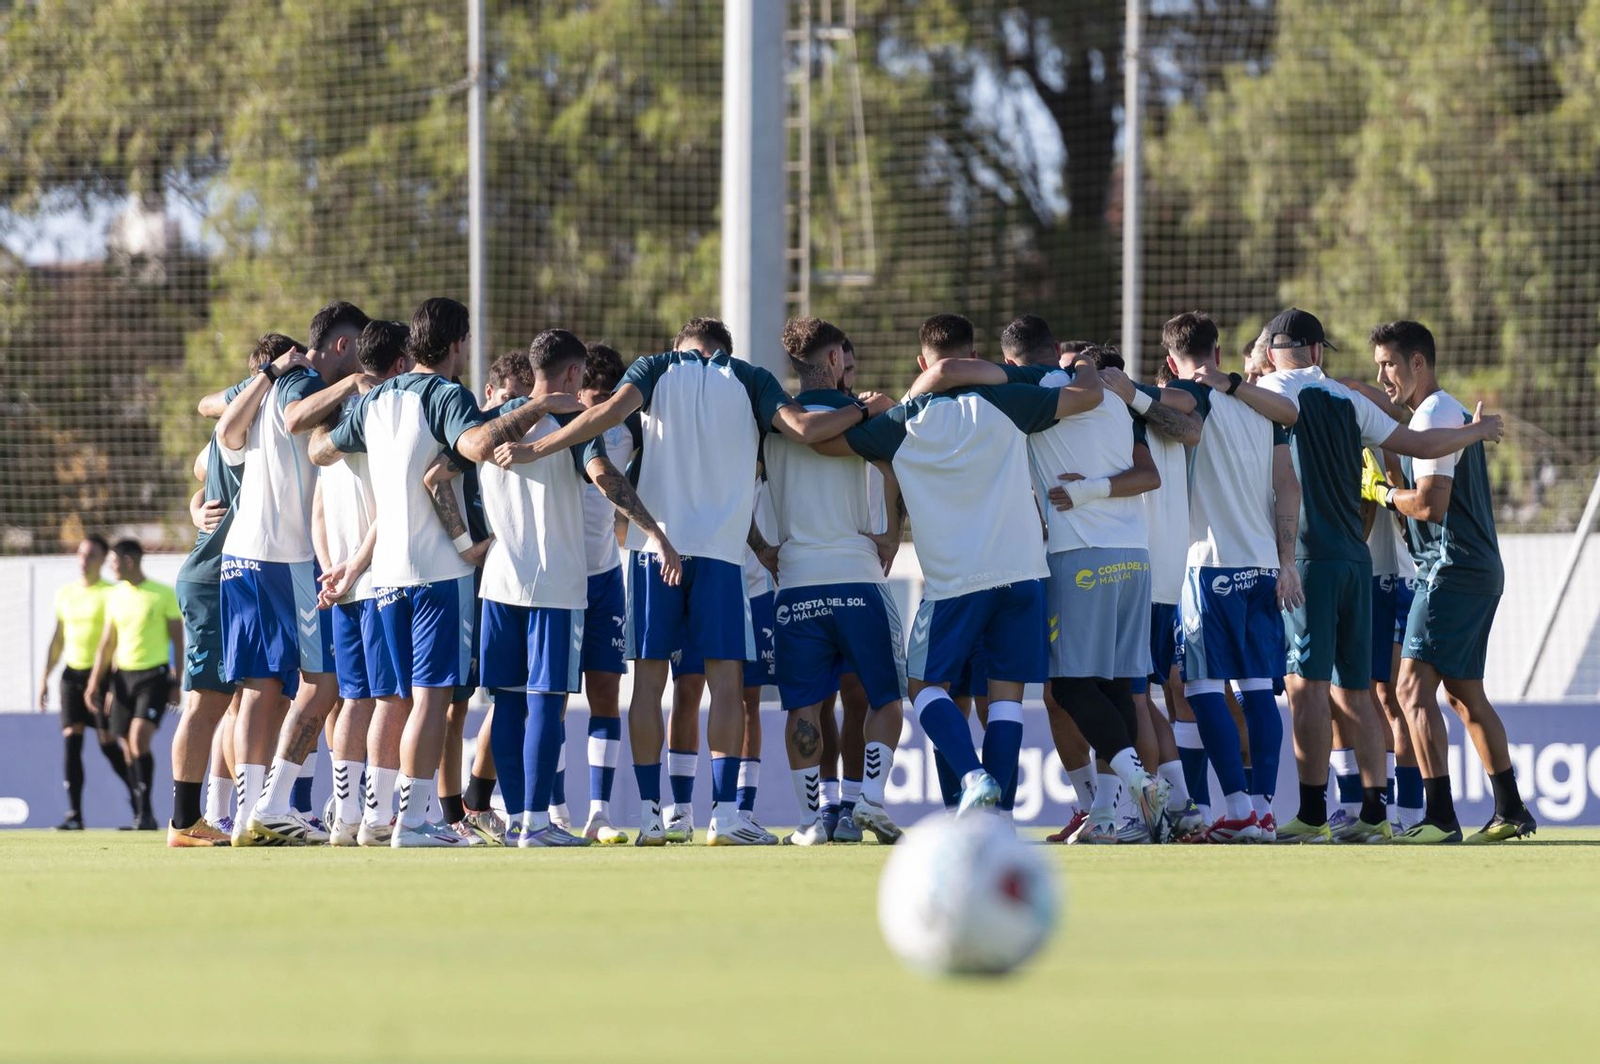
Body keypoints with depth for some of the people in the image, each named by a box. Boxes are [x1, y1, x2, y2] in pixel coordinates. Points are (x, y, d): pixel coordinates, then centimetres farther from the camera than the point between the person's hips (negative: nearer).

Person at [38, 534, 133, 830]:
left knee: (108, 742, -5)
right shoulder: (65, 594, 14)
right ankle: (74, 814, -7)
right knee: (71, 739, -6)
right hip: (72, 672, 5)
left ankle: (140, 802, 11)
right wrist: (45, 676, 13)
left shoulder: (110, 594, -3)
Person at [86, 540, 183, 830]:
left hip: (154, 675, -5)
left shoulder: (163, 594, -3)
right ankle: (143, 817, 12)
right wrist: (95, 683, 10)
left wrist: (178, 683, -2)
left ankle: (145, 810, -17)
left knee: (139, 738, -21)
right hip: (123, 675, 5)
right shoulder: (115, 596, 11)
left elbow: (178, 640, 1)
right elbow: (107, 644, 16)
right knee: (129, 749, 3)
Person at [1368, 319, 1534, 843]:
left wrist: (1387, 495, -3)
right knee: (1465, 693, 18)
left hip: (1453, 570, -11)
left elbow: (1429, 504, -20)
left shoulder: (1432, 417, -12)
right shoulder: (1453, 412, 20)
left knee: (1414, 687, -15)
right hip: (1481, 569, 11)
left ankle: (1439, 816, -23)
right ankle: (1510, 811, 22)